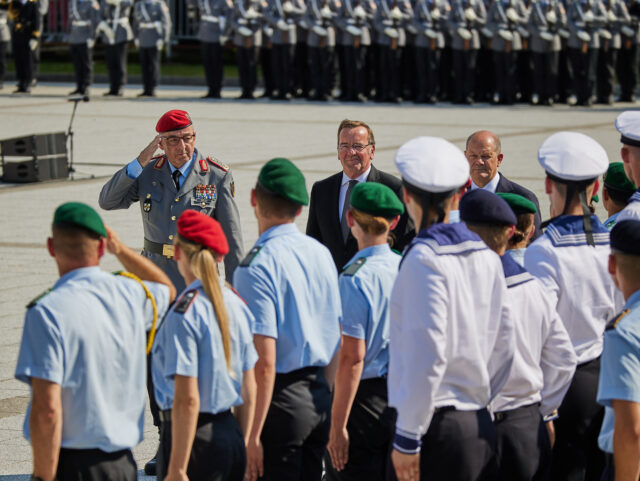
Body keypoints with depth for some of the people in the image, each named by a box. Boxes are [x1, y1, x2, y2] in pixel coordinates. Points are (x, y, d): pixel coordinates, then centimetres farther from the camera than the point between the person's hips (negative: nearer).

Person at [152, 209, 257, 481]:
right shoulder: (236, 304, 6)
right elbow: (249, 391, 11)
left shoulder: (185, 312, -15)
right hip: (231, 435, 7)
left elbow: (187, 400, -18)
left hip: (195, 437, -7)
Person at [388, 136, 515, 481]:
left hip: (437, 424, -7)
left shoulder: (424, 260, -13)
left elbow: (427, 356, -18)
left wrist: (406, 438, -14)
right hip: (480, 427, 7)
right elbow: (504, 345, 12)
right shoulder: (485, 255, 8)